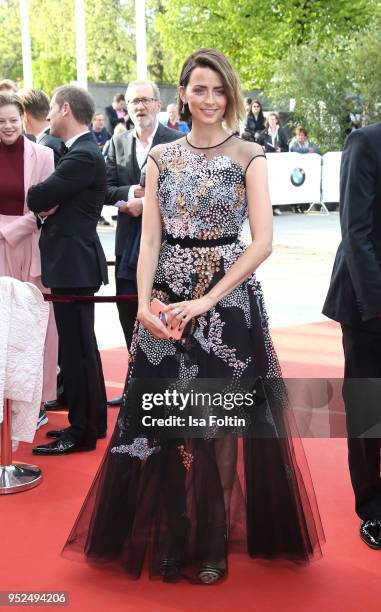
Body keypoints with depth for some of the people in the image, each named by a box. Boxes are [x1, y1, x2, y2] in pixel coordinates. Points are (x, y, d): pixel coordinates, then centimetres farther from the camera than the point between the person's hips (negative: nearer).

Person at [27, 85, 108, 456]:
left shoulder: (83, 156, -17)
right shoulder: (80, 151, 15)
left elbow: (41, 196, -21)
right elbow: (53, 197, 11)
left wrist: (38, 202, -1)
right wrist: (45, 207, -10)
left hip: (73, 263, -10)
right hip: (72, 260, 10)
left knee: (76, 348, -3)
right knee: (81, 346, 17)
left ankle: (82, 432, 7)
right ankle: (92, 421, 28)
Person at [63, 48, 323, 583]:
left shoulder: (249, 157, -1)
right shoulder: (160, 158, 8)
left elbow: (263, 241, -9)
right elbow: (149, 239, 2)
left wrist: (207, 300, -16)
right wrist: (144, 304, -13)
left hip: (231, 299, -2)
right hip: (168, 299, 2)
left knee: (221, 422, 4)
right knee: (167, 420, 5)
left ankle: (212, 542, 19)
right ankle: (170, 538, 20)